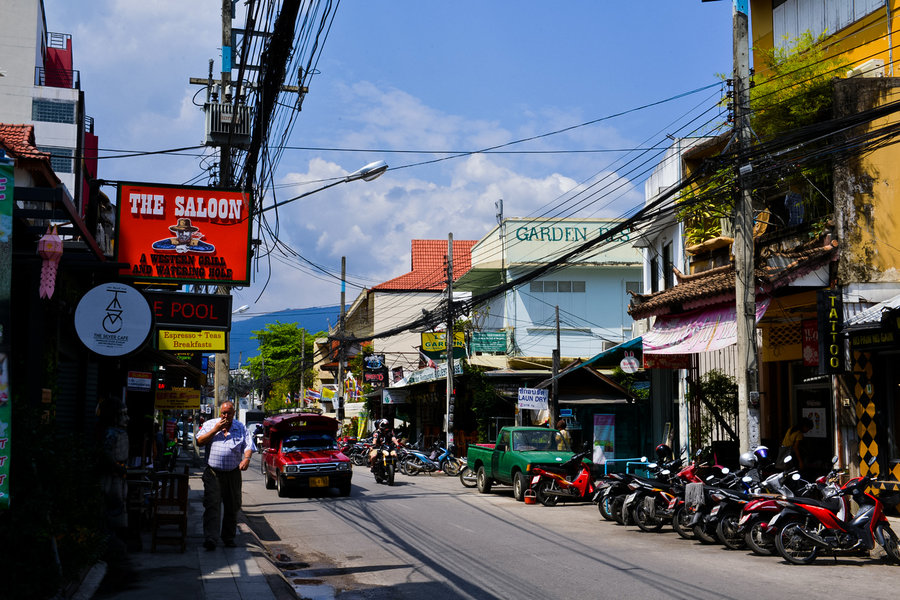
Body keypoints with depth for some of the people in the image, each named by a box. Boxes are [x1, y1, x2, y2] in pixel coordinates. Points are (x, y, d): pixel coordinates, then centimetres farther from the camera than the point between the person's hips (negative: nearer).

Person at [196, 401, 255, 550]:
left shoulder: (241, 428, 9)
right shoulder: (210, 424, 8)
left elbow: (248, 445, 1)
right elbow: (199, 442, 0)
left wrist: (246, 458, -20)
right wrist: (215, 430, -9)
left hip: (233, 473, 2)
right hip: (213, 473, -1)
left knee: (232, 507, 7)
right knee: (212, 505, -12)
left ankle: (228, 537, 20)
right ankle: (210, 538, -18)